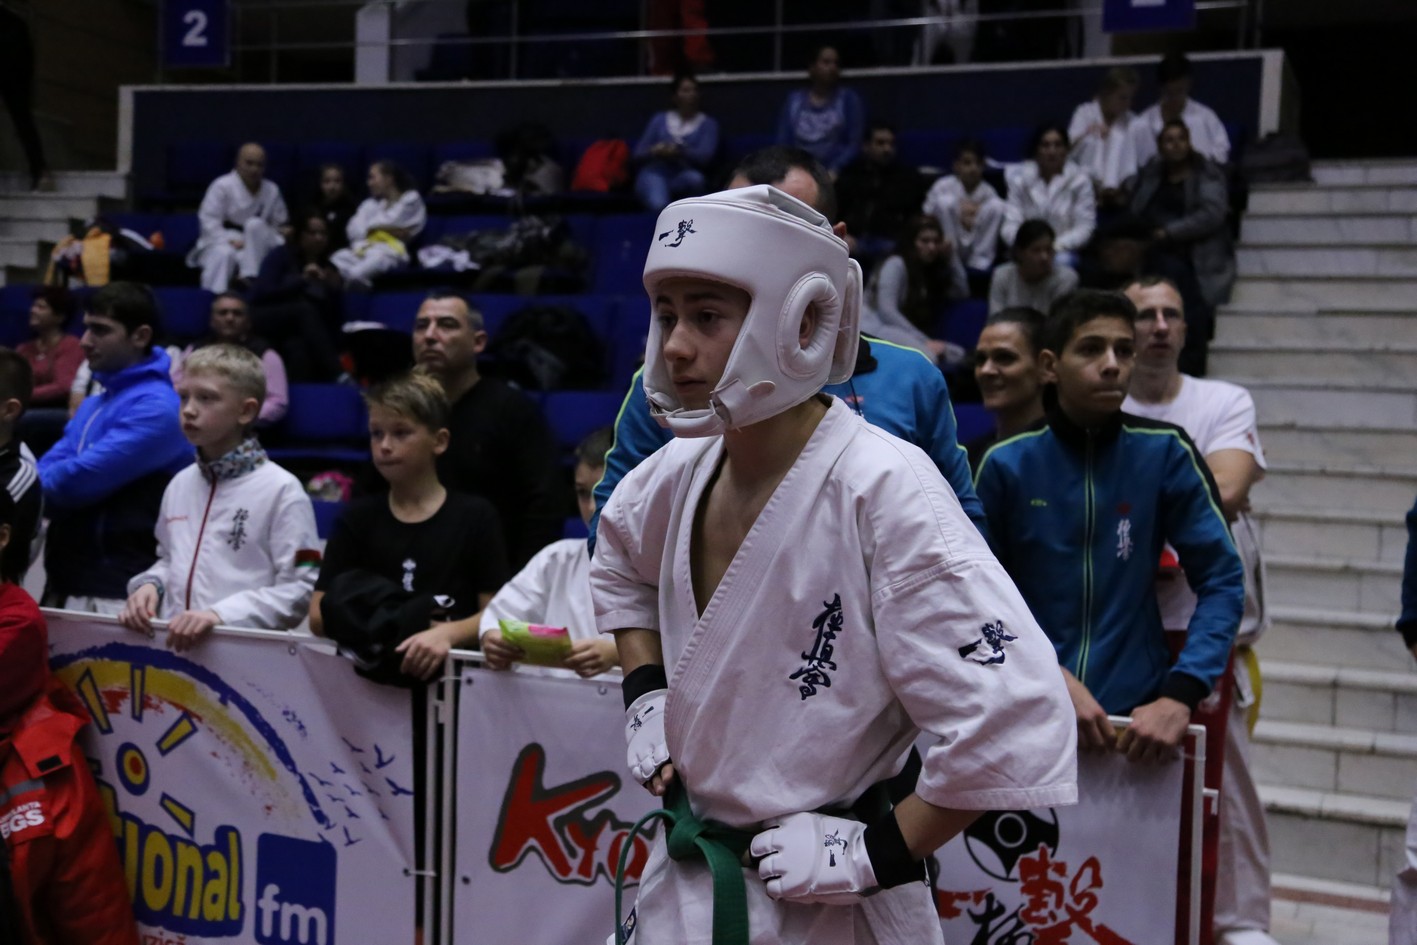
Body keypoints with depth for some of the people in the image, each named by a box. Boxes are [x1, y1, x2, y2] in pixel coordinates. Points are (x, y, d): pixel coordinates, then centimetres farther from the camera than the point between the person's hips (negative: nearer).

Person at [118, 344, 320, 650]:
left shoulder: (281, 490, -4)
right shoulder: (180, 484, 17)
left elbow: (299, 590, -8)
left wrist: (221, 614, -16)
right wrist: (149, 585, 9)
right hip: (171, 641, 5)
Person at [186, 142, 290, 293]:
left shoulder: (272, 191, 8)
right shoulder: (222, 186, -6)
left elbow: (280, 225, 11)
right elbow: (209, 220, -12)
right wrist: (229, 241, -24)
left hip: (256, 247, 3)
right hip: (223, 242, -3)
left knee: (255, 225, -29)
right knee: (224, 255, -37)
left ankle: (249, 277, -34)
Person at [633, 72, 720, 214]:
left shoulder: (708, 124, 15)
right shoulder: (659, 120, 20)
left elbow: (705, 156, -3)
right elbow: (638, 154, 14)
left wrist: (679, 152, -23)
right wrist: (654, 151, -11)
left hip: (682, 179, 1)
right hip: (653, 173, -1)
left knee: (695, 178, -37)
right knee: (659, 205, -36)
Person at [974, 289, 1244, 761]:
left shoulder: (1165, 452, -5)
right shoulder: (1007, 463, -5)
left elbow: (1222, 580, -5)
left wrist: (1179, 695, -16)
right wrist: (1054, 680, -14)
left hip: (1137, 713, 0)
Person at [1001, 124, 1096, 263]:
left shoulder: (1079, 179, 1)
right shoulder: (1018, 177, 5)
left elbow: (1085, 226, -5)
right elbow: (1011, 224, -3)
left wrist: (1056, 245, -19)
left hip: (1063, 251, 0)